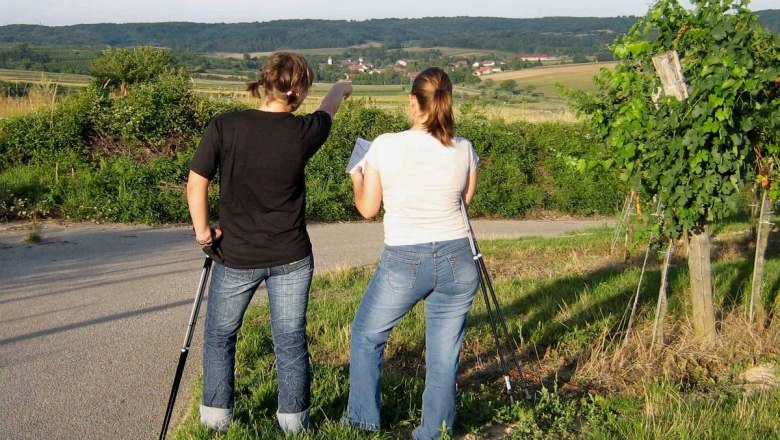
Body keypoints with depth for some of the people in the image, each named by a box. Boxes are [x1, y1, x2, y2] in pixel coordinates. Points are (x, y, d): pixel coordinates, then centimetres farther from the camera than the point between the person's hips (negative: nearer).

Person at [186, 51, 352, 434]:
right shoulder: (301, 132, -11)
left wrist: (203, 232, 3)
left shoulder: (223, 127, -14)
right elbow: (327, 111, 12)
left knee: (220, 336, 18)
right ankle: (294, 421, 22)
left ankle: (216, 418, 23)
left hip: (236, 257, 0)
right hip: (291, 258, 0)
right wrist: (340, 89, 33)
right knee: (291, 339, 12)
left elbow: (196, 184, -11)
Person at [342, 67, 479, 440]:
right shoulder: (464, 149, -4)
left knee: (367, 335, 21)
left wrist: (356, 176, 18)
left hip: (403, 262, -2)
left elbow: (367, 209, 0)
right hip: (457, 260, 2)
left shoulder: (385, 146, -11)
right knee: (444, 355, 12)